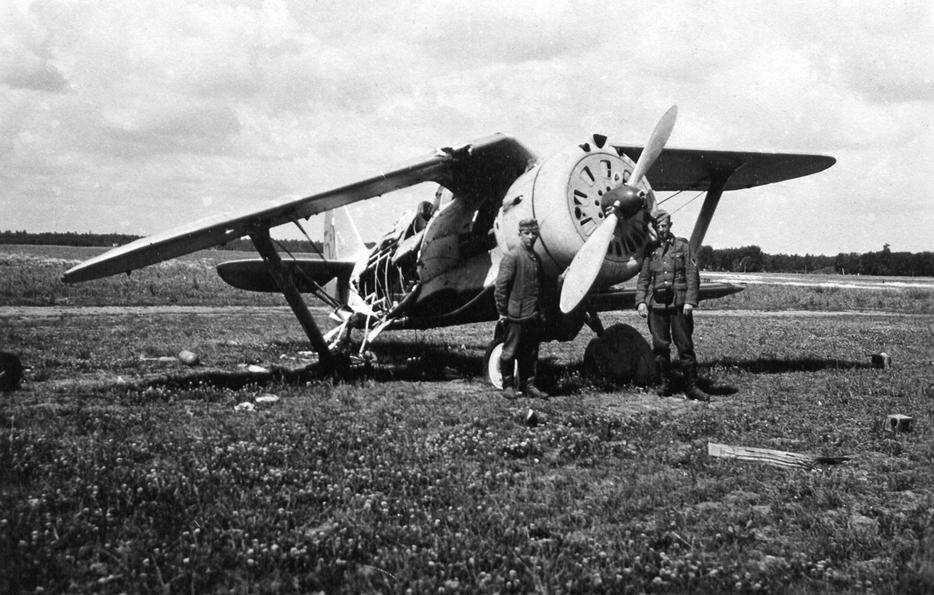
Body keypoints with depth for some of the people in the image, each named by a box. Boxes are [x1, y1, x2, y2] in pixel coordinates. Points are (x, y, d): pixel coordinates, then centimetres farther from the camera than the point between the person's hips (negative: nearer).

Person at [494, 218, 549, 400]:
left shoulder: (536, 258, 14)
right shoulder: (511, 257, -9)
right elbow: (501, 285, -11)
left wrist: (540, 311, 17)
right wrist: (502, 312, -13)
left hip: (533, 315, 7)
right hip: (516, 315, -7)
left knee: (531, 353, 11)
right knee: (511, 351, 1)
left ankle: (528, 385, 19)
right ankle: (508, 385, 10)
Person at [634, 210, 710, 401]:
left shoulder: (682, 246, 5)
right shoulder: (651, 250, 12)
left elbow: (692, 276, 0)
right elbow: (643, 278, 12)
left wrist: (690, 301, -10)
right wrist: (640, 301, -1)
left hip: (679, 304, -2)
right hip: (656, 304, 2)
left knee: (685, 346, -2)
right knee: (660, 346, 4)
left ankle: (692, 387, 1)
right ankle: (664, 384, 13)